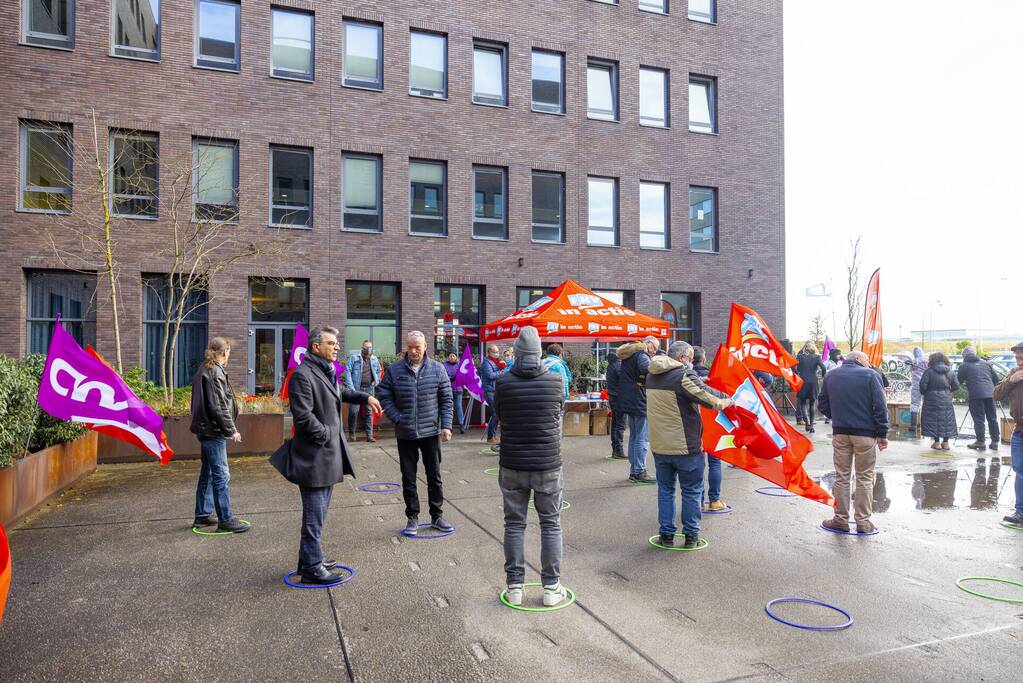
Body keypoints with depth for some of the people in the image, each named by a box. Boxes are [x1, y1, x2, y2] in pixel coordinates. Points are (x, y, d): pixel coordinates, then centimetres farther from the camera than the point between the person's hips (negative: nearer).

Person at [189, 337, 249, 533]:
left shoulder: (203, 370, 14)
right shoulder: (216, 373, -16)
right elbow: (219, 407, -21)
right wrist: (231, 430, -15)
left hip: (205, 429, 10)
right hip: (214, 431, -10)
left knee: (207, 473, 17)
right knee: (221, 475, -5)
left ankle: (203, 515, 26)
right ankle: (225, 519, 0)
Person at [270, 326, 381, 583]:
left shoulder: (326, 371, 14)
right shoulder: (302, 375, -18)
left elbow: (340, 393, 34)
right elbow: (303, 416, -23)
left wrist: (364, 397, 26)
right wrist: (326, 436, -16)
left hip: (329, 455, 10)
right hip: (314, 458, -10)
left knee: (318, 511, 19)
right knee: (315, 513, -1)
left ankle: (310, 559, 32)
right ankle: (312, 567, 11)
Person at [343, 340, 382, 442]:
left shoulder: (375, 359, 12)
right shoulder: (354, 357, -1)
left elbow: (378, 371, 26)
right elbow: (347, 371, -6)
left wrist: (375, 382, 9)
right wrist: (351, 387, -14)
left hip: (369, 389, 4)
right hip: (356, 389, -4)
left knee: (369, 412, 5)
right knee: (354, 411, -6)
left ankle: (369, 435, 9)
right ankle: (351, 433, 13)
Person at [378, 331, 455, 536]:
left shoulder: (437, 369, -2)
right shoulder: (394, 370, -3)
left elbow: (446, 400, 0)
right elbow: (384, 397, 0)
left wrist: (446, 425, -8)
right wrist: (397, 419, -11)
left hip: (431, 432, 0)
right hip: (405, 433, 0)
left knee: (434, 476, 10)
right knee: (408, 478, 10)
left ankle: (437, 516, 24)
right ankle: (412, 517, 24)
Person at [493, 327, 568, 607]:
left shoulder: (503, 382, -8)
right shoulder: (555, 380, -7)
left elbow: (499, 417, 6)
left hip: (512, 465, 0)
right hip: (548, 464, 0)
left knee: (514, 524, 12)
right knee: (551, 524, 12)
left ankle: (515, 586, 19)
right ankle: (551, 587, 18)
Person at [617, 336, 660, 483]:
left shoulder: (628, 355, 19)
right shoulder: (641, 354, -12)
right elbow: (648, 368, -34)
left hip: (627, 401, 10)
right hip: (639, 402, -10)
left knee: (634, 436, 15)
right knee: (643, 438, -3)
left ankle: (633, 471, 20)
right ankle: (640, 472, 0)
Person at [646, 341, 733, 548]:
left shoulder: (652, 376, 9)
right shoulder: (684, 375, -15)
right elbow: (708, 398, -21)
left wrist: (699, 381, 13)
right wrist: (727, 402, -3)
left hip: (659, 445, 6)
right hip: (686, 445, -6)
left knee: (665, 490, 15)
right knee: (691, 491, 9)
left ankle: (666, 534, 19)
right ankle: (691, 535, 17)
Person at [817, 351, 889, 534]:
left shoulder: (831, 375, 8)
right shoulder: (870, 375, -4)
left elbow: (822, 403, 11)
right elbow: (880, 406, -8)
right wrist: (882, 434, -3)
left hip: (840, 432, 3)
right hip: (865, 433, -3)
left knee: (842, 476, 9)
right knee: (865, 478, 7)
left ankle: (841, 519, 13)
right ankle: (863, 521, 10)